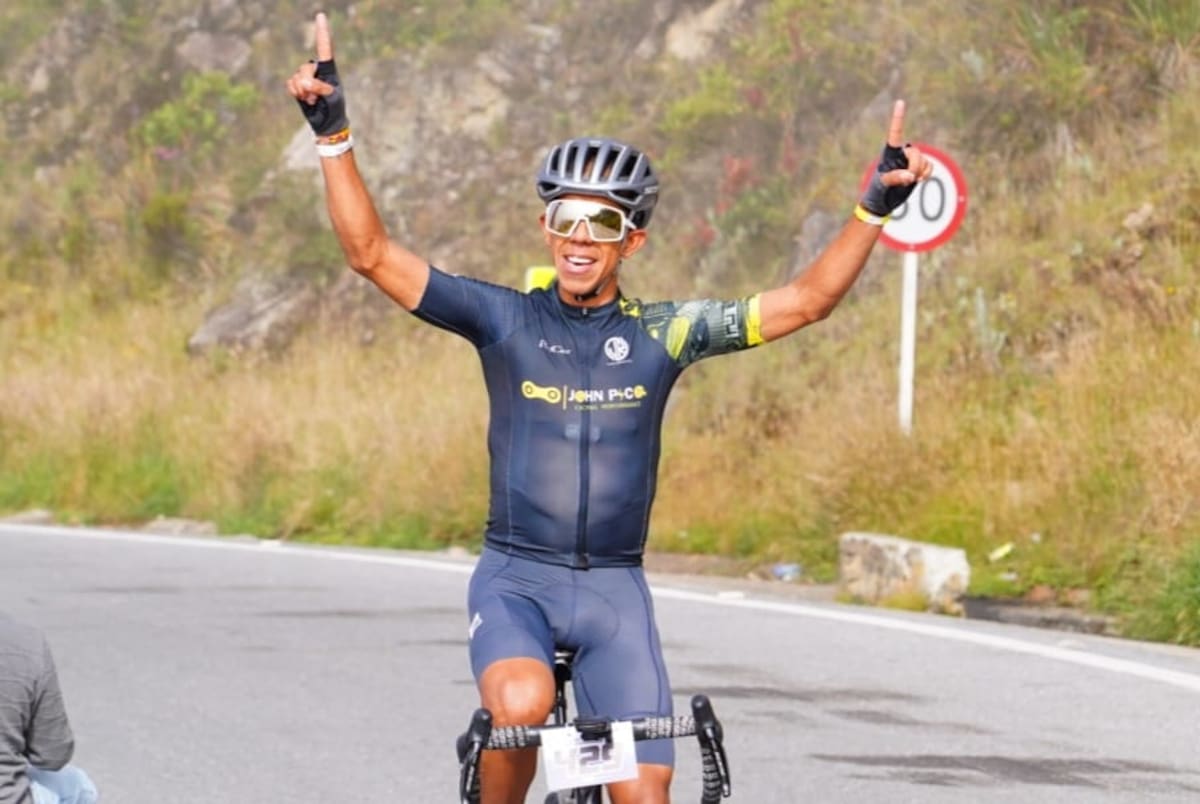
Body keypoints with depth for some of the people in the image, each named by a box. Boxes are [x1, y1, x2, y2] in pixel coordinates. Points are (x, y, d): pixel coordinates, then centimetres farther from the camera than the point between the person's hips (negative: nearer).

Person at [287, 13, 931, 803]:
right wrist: (334, 132, -15)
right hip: (515, 579, -2)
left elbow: (804, 301, 2)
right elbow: (373, 254, -6)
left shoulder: (663, 334, 2)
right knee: (523, 706, -33)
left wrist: (877, 206, -7)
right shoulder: (505, 319, -1)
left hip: (614, 590, 2)